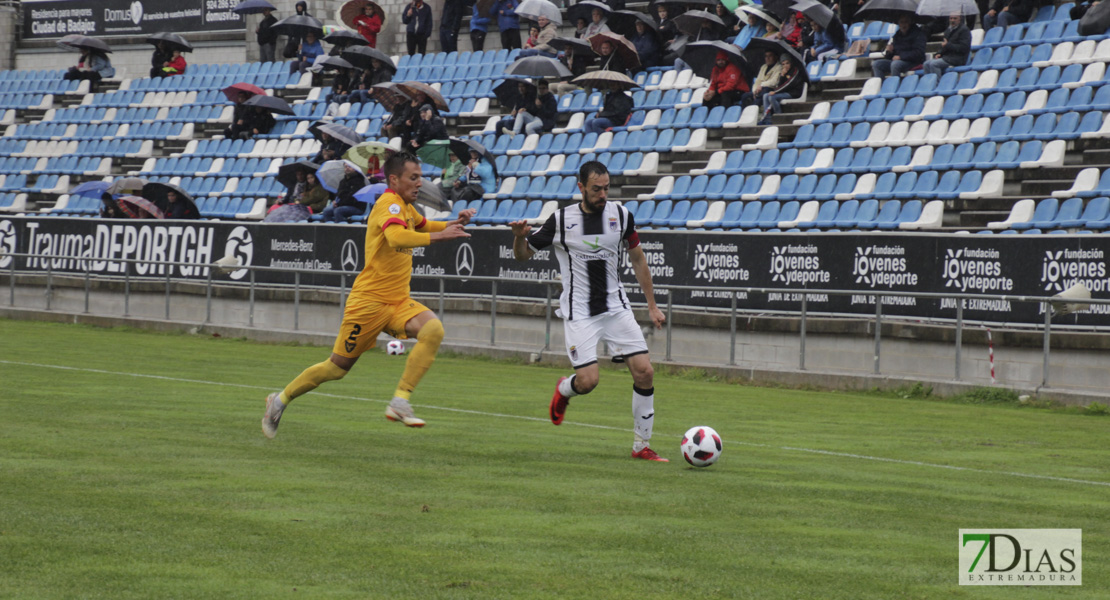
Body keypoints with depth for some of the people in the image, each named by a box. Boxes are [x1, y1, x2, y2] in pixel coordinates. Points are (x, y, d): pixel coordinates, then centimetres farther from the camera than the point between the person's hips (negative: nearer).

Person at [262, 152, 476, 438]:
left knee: (433, 329, -21)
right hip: (370, 299, -8)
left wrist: (454, 223, 14)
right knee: (338, 367, 1)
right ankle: (281, 399, 23)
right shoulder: (389, 204, -16)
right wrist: (439, 236, -41)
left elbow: (425, 226, 34)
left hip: (399, 301, 8)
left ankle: (400, 402, -22)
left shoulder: (406, 207, 13)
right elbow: (396, 237, -37)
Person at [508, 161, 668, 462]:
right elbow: (523, 255, 4)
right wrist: (520, 237, -19)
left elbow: (637, 258, 13)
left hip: (616, 307, 3)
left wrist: (652, 305, 12)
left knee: (644, 371, -8)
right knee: (588, 380, -15)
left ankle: (642, 446, 5)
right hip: (579, 312, -3)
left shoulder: (620, 214, 0)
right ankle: (564, 390, 24)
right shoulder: (561, 220, -7)